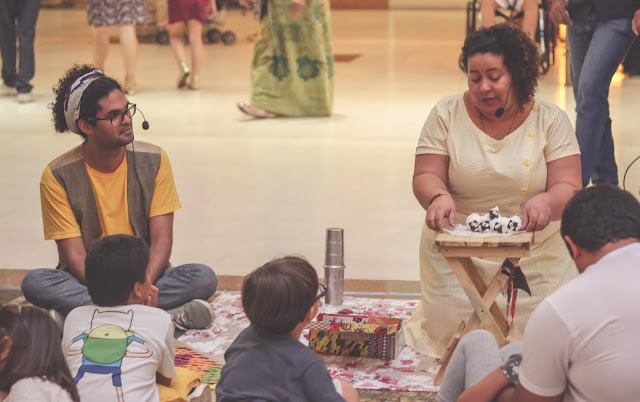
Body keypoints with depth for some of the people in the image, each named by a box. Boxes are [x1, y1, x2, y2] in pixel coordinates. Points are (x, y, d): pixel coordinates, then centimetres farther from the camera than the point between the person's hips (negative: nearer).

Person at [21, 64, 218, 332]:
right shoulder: (58, 176, -8)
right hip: (88, 281, -1)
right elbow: (75, 256, -12)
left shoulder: (154, 161, -2)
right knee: (34, 283, -31)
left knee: (204, 278, -26)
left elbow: (161, 241, -6)